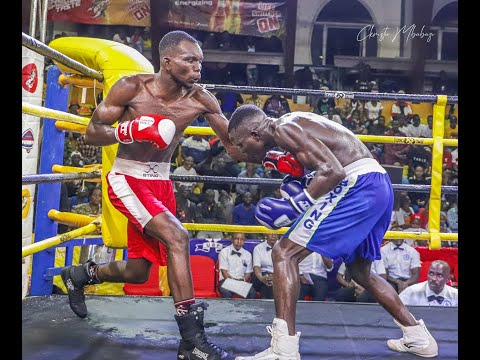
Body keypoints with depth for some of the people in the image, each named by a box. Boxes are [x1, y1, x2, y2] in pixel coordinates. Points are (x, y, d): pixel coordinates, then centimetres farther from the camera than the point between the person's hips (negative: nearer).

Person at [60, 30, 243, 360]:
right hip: (127, 179, -5)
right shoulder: (131, 87, -15)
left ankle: (80, 274, 45)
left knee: (138, 273, 13)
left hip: (161, 183, 5)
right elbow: (92, 133, -10)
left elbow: (234, 145, -3)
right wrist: (129, 131, -28)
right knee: (177, 237, -27)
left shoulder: (200, 99, -8)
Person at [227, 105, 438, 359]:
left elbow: (333, 171, -19)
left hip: (358, 185, -10)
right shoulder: (293, 125, 19)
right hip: (379, 185, 10)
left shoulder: (284, 129, -10)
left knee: (284, 253, -8)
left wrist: (294, 206, -14)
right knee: (359, 270, 25)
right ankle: (419, 338, 34)